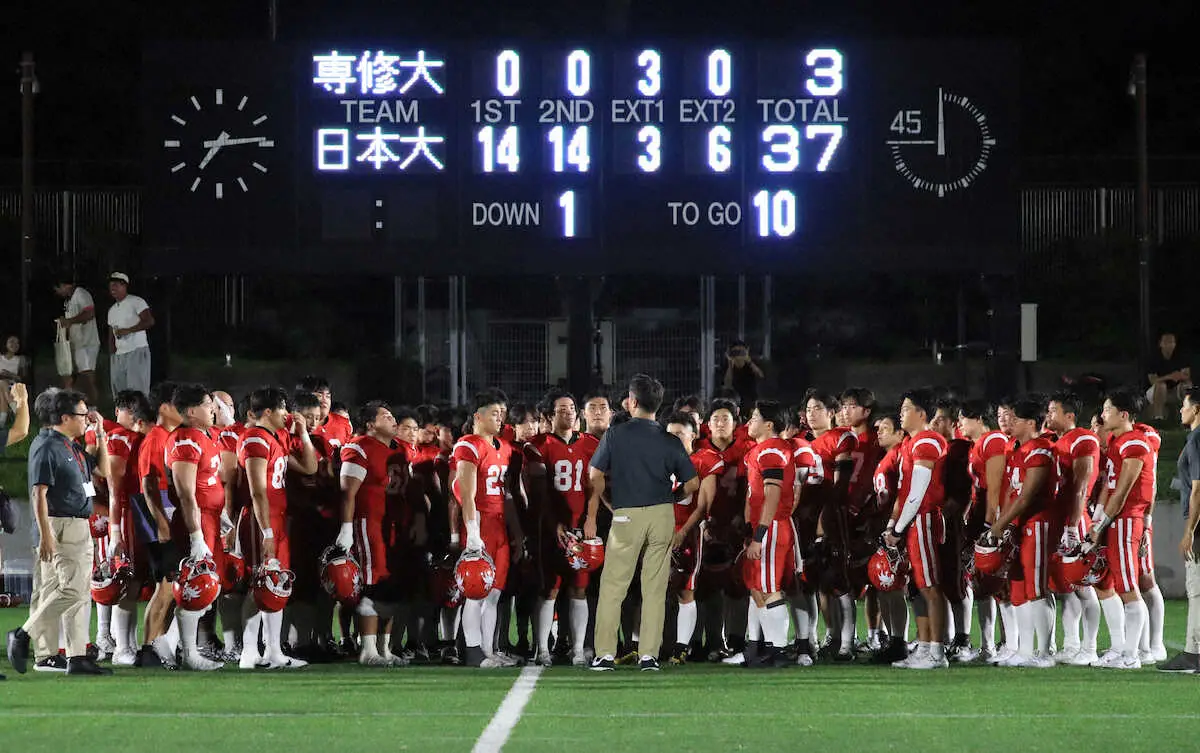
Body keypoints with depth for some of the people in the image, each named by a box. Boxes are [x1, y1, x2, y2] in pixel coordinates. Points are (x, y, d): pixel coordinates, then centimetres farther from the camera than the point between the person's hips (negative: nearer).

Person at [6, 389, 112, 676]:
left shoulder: (73, 446, 15)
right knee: (72, 590, -16)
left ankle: (78, 657, 10)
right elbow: (39, 493, -17)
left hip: (81, 528, 10)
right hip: (61, 527, -10)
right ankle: (23, 636, -9)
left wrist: (100, 434, 14)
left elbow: (103, 469, 25)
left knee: (79, 593, 9)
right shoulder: (47, 447, -13)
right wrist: (46, 535, -23)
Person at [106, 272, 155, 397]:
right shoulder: (112, 310, 21)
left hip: (137, 351, -7)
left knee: (137, 390, -13)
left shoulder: (136, 302, -2)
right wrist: (112, 353, 8)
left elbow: (149, 321, -14)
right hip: (118, 355, 7)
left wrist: (127, 330, -17)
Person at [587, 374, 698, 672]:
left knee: (612, 587, 3)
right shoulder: (670, 441, 5)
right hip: (663, 515, 2)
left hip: (627, 516, -2)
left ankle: (605, 654, 0)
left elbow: (596, 477, -1)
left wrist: (591, 516, 7)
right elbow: (692, 483, 7)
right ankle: (649, 655, 4)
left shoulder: (615, 434, -1)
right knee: (655, 588, 6)